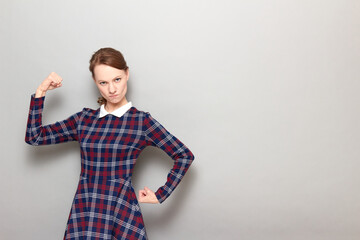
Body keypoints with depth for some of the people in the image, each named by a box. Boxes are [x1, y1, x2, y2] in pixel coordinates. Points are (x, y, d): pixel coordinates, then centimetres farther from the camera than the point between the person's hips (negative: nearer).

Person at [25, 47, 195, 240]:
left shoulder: (141, 121, -2)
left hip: (122, 217, -3)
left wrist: (160, 195, -1)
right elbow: (34, 137, 9)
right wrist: (41, 92, 4)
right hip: (82, 216, 3)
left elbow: (184, 156, 1)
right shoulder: (84, 118, 9)